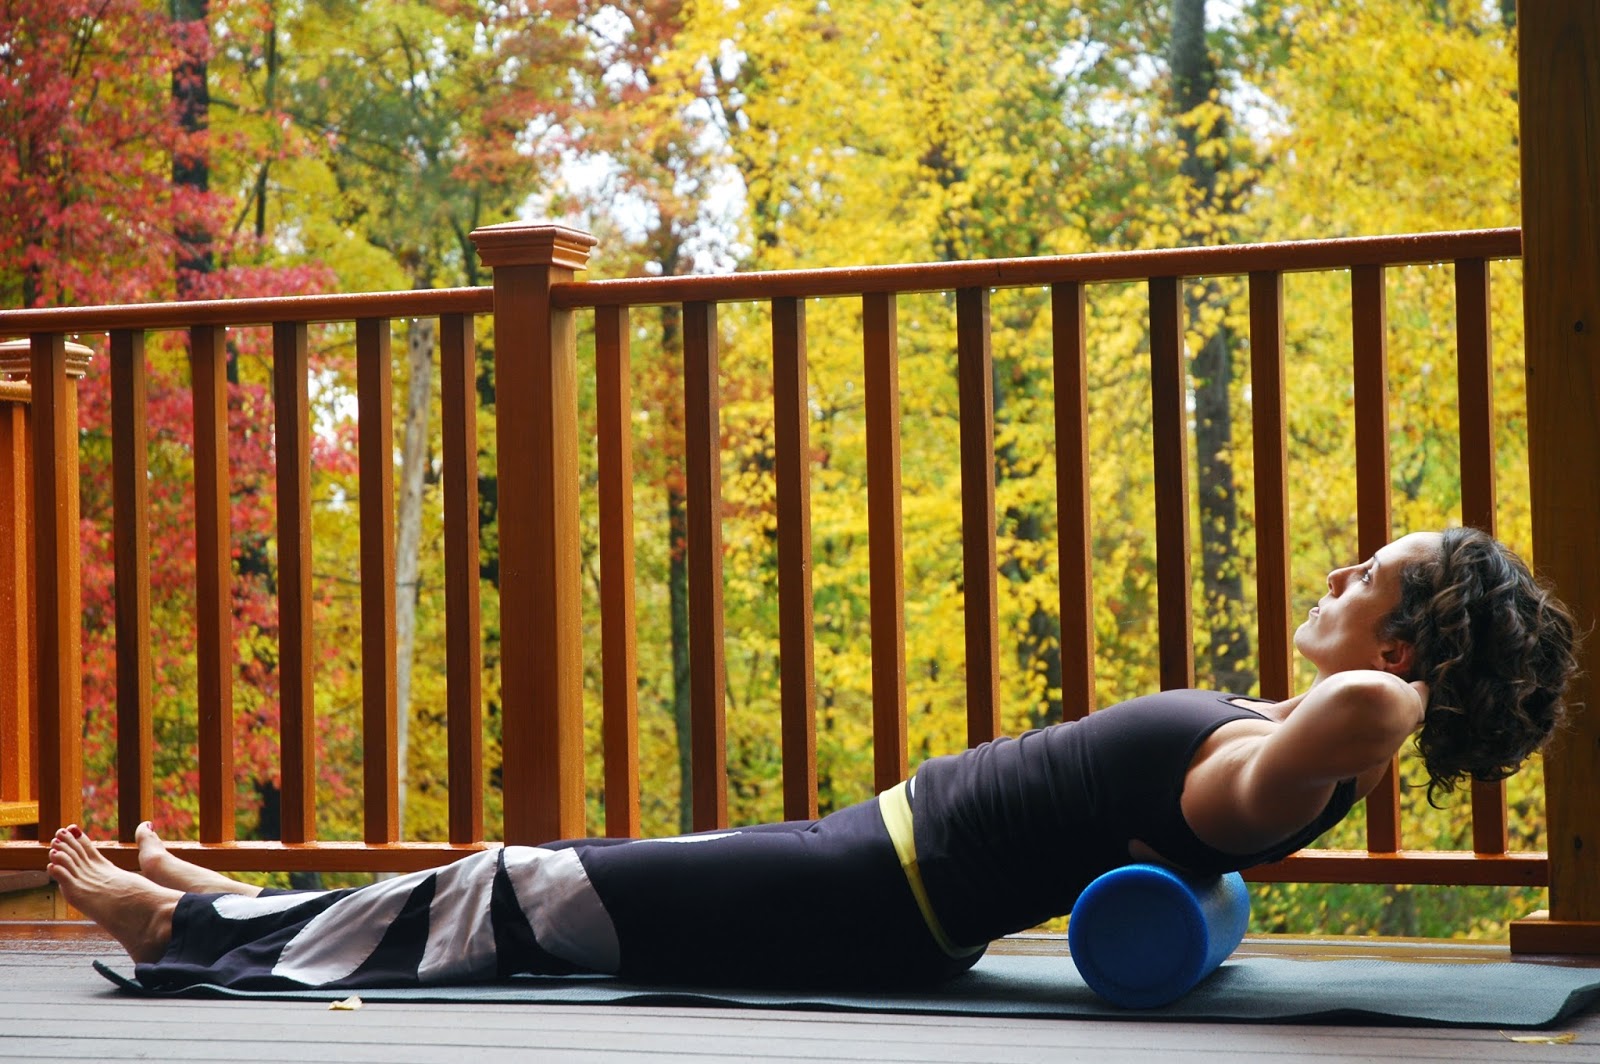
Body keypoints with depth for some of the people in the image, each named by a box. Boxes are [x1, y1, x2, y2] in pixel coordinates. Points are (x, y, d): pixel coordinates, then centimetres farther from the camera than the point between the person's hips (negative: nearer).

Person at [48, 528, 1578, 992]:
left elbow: (1356, 712, -48)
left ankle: (195, 934, 22)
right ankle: (223, 909, 36)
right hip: (873, 855, 9)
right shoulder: (1279, 741, 3)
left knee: (517, 901, 4)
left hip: (864, 906, -9)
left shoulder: (1279, 771, -25)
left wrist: (1398, 703, -31)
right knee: (536, 885, 19)